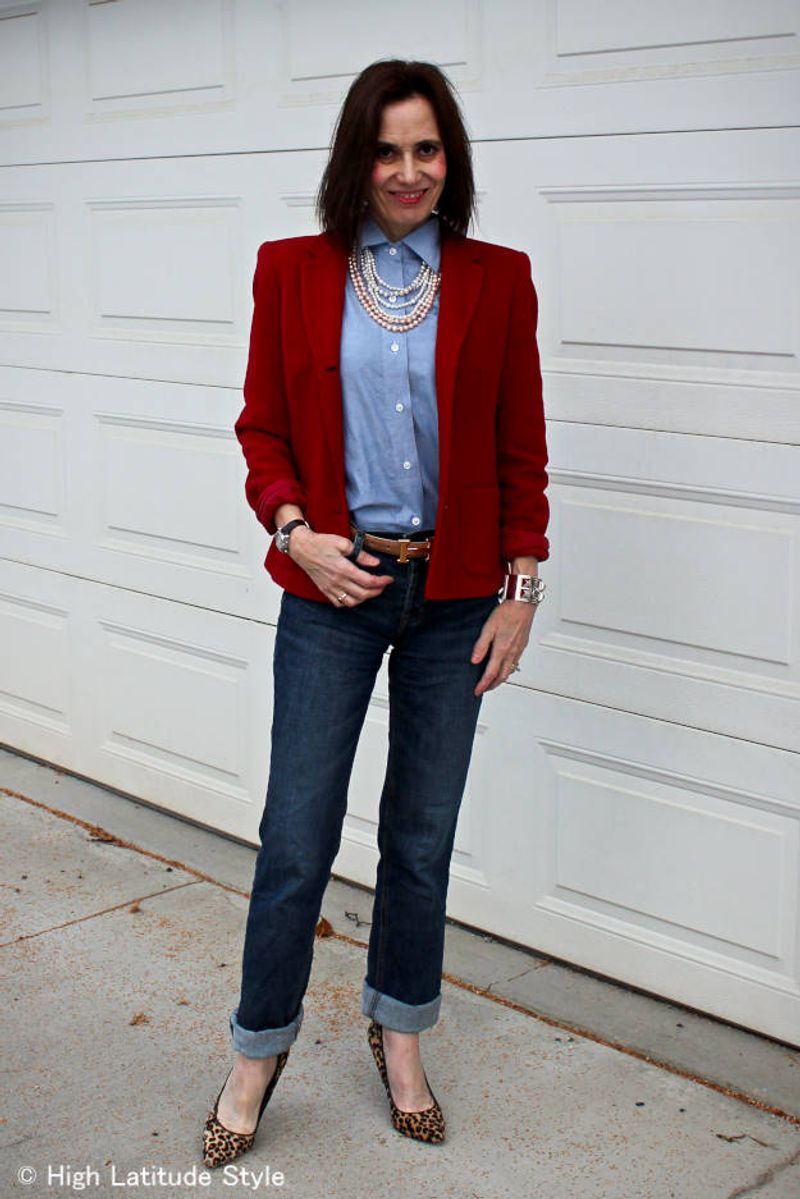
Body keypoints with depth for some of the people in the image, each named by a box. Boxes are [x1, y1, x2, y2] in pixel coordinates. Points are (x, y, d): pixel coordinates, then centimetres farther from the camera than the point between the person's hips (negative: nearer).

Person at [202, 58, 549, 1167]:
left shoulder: (497, 280, 1)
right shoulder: (293, 272, 1)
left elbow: (521, 449, 3)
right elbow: (263, 428, 4)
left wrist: (521, 587, -1)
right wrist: (294, 530, -12)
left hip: (455, 596, 1)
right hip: (333, 588, -1)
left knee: (423, 832, 12)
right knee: (298, 835, 3)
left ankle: (400, 1031, 33)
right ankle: (260, 1048, 24)